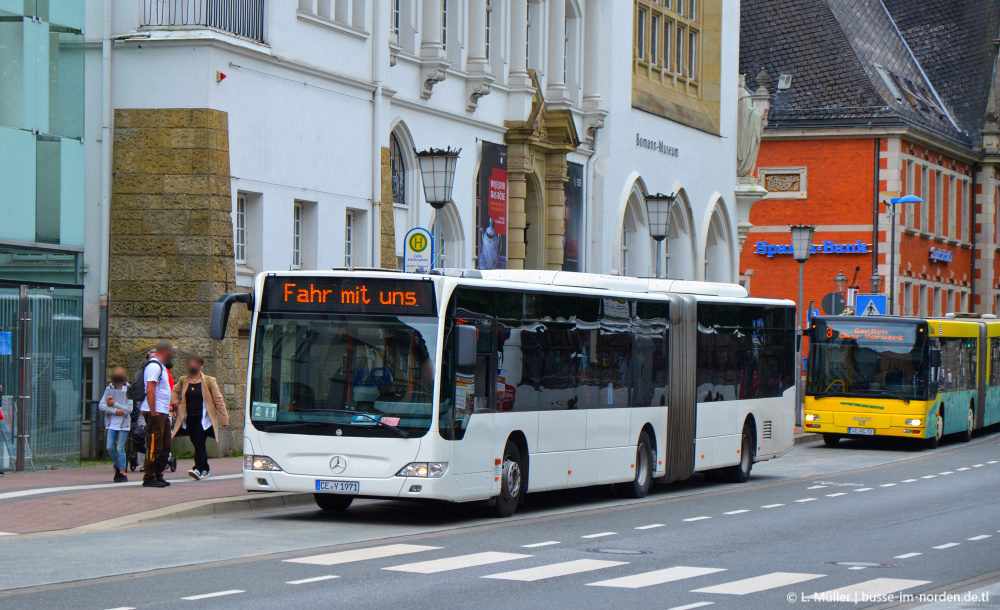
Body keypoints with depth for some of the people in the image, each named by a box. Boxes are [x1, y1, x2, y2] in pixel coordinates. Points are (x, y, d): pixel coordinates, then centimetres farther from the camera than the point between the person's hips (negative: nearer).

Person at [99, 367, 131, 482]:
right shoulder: (109, 389, 4)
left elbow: (129, 409, -9)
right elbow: (101, 406, -4)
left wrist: (114, 404, -14)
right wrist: (115, 411, -15)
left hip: (123, 423, -3)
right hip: (112, 423, 3)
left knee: (120, 448, -5)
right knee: (110, 447, -3)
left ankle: (122, 473, 3)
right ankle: (118, 465, 23)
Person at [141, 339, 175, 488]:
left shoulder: (160, 366, 20)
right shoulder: (154, 366, -12)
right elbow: (150, 390, -20)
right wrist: (153, 413, -23)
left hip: (162, 413, 10)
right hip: (156, 413, -10)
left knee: (165, 447, 12)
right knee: (155, 447, -8)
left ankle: (158, 476, 17)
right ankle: (149, 478, -6)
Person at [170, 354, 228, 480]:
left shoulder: (209, 381, -1)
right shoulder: (183, 381, 9)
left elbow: (219, 400, 1)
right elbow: (174, 392, 30)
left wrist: (224, 419, -1)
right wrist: (176, 403, 10)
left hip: (203, 418, -4)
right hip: (189, 418, 4)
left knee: (199, 443, -16)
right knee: (197, 444, 9)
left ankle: (198, 469, -24)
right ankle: (205, 469, 22)